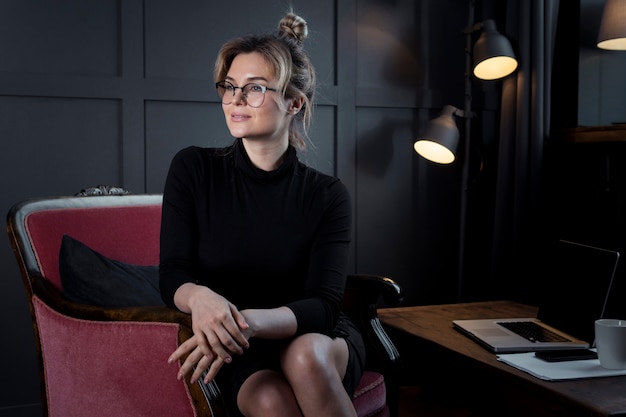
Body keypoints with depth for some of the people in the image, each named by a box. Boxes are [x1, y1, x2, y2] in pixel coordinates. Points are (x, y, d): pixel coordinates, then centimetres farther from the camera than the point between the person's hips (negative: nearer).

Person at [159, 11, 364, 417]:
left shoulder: (328, 195, -5)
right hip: (240, 353, -1)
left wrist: (248, 320, -34)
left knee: (306, 355, -34)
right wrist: (199, 297, -32)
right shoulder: (193, 169, -3)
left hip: (320, 341, 1)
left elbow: (324, 304, -14)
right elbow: (172, 275, -6)